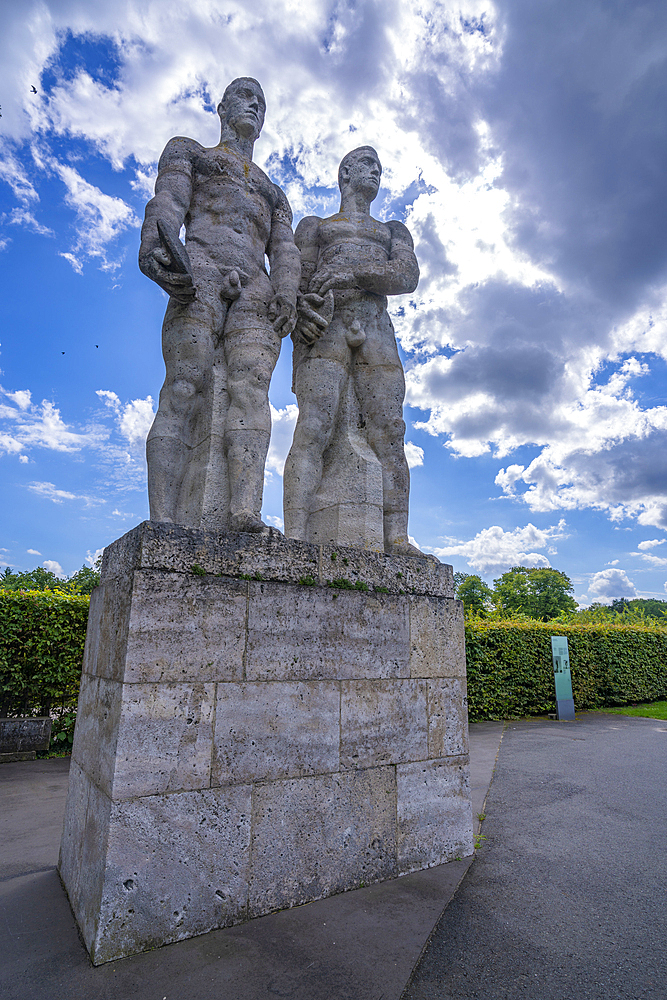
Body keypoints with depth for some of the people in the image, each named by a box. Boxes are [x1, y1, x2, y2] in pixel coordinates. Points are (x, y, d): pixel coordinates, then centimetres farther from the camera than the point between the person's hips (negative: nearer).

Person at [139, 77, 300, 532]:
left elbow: (284, 250, 19)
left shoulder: (274, 194, 39)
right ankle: (164, 526, -30)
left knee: (251, 386, -23)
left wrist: (286, 290, -5)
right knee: (187, 387, -22)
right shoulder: (188, 151, 31)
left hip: (256, 290, 3)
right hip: (201, 271, -3)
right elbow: (168, 200, 8)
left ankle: (245, 513, -38)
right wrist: (157, 239, -16)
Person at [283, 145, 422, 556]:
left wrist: (352, 274, -5)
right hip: (325, 329, -2)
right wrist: (309, 305, -14)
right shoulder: (315, 225, 29)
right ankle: (296, 537, -31)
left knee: (388, 431, -15)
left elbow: (408, 276, 11)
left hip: (377, 331, 2)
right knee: (314, 427, -22)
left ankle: (397, 539, -19)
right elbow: (298, 280, 11)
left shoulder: (393, 230, 33)